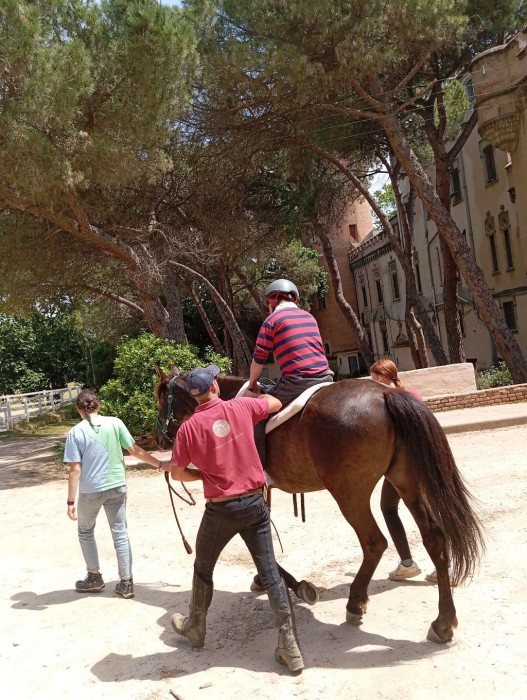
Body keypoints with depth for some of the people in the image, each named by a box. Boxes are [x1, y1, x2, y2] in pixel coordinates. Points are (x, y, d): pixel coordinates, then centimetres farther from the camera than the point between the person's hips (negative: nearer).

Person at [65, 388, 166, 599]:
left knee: (85, 532, 23)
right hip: (117, 486, 2)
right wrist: (160, 464, 7)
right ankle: (126, 582, 16)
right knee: (120, 533, 13)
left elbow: (75, 470, -12)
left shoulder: (75, 432, -10)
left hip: (91, 491, -2)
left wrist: (71, 501, -7)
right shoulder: (115, 423, -4)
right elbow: (135, 450, -3)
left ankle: (94, 577, 30)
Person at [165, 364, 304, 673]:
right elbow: (276, 404, 14)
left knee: (203, 568, 22)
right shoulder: (241, 407, -4)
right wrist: (255, 393, 33)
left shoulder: (189, 427, -9)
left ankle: (195, 628, 42)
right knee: (270, 572, 8)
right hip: (255, 503, 2)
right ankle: (290, 647, 10)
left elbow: (177, 473, -1)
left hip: (221, 510, -2)